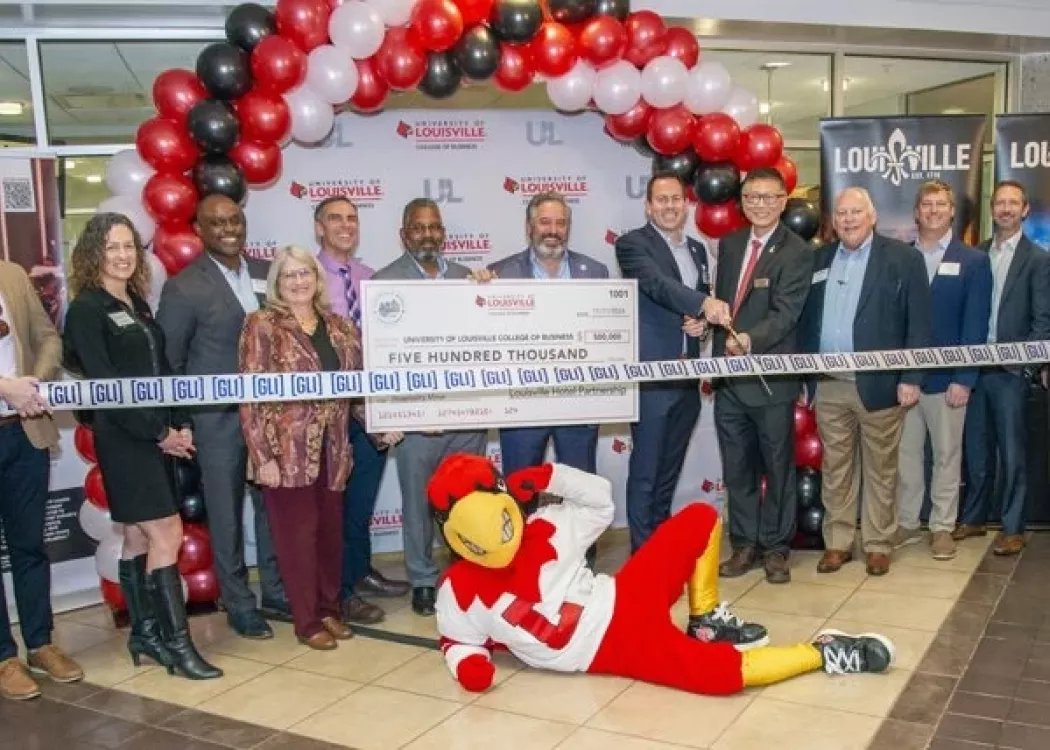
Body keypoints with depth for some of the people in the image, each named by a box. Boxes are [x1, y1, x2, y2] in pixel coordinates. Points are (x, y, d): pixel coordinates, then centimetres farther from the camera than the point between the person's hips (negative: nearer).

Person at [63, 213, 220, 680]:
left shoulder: (138, 304, 14)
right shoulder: (86, 309, -9)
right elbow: (104, 383, -15)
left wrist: (181, 424, 1)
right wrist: (158, 432, -15)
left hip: (157, 435, 7)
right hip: (123, 438, -7)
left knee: (140, 537, 12)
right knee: (166, 534, -10)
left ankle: (144, 634, 20)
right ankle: (176, 642, -3)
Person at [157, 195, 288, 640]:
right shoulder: (184, 287, -8)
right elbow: (166, 362, -4)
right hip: (218, 418, -4)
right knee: (226, 515, 7)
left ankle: (276, 593, 28)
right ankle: (239, 606, 21)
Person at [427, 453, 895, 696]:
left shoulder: (546, 527, 3)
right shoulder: (457, 594, -4)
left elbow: (601, 500, 9)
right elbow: (458, 641, 6)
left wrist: (550, 477, -3)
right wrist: (467, 665, -14)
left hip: (625, 603, 5)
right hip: (612, 649, -5)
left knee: (701, 518, 3)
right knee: (721, 674, -26)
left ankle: (708, 622, 13)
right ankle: (824, 652, -6)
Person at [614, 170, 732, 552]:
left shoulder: (697, 249, 16)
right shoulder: (632, 243, -6)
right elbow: (657, 283, -24)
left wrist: (703, 320, -1)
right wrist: (703, 303, -40)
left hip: (687, 376, 7)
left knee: (670, 470, 15)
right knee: (645, 471, -1)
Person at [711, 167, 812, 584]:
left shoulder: (797, 252, -9)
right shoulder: (729, 244, 11)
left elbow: (785, 313, -19)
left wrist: (750, 340, -35)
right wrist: (713, 335, 4)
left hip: (771, 375, -5)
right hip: (728, 374, 6)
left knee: (777, 465, 8)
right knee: (737, 467, 12)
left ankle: (775, 547, 21)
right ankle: (744, 544, 24)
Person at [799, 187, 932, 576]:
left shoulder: (903, 258, -2)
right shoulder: (819, 259, 11)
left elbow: (919, 323, -5)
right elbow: (807, 320, 12)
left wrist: (911, 378, -11)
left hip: (879, 384, -4)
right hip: (828, 387, 4)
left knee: (880, 469, 7)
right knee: (835, 469, 10)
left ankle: (878, 544, 19)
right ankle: (837, 542, 20)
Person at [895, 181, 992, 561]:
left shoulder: (973, 261, 2)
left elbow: (975, 326, -3)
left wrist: (964, 379, -10)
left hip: (947, 378, -2)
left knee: (946, 455, 8)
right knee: (904, 454, 8)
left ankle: (942, 527, 20)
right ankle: (906, 524, 21)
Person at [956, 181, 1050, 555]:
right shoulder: (977, 254, 10)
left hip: (1010, 370, -4)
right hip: (974, 366, 4)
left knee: (1012, 453, 2)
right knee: (976, 449, 12)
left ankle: (1013, 529, 11)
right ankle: (973, 518, 24)